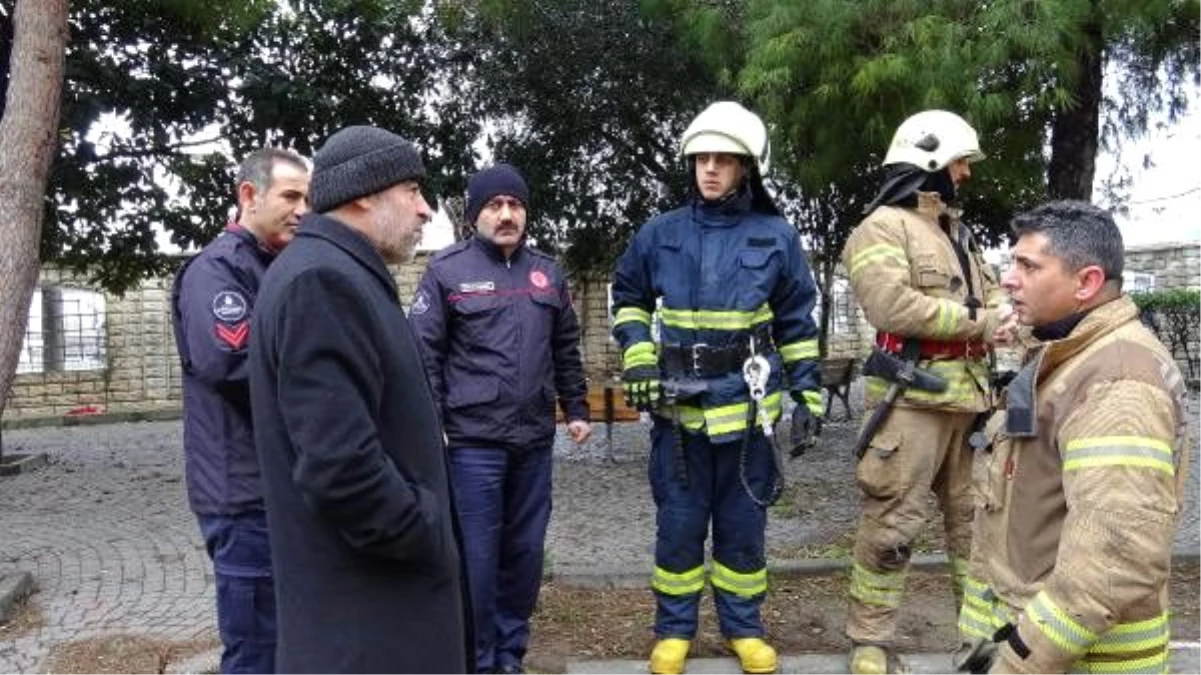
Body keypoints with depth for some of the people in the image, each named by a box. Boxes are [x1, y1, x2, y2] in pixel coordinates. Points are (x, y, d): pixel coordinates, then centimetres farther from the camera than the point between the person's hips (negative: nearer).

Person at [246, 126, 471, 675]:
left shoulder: (341, 275, 13)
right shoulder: (322, 280, -21)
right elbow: (339, 462, -29)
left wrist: (428, 535, 12)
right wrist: (430, 539, -16)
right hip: (362, 597, -10)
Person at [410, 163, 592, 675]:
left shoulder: (547, 273, 12)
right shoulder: (447, 271, -3)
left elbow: (566, 351, 18)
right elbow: (424, 353, -5)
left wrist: (576, 410, 15)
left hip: (535, 439, 5)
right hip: (472, 441, -4)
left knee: (526, 550, 12)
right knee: (476, 555, 2)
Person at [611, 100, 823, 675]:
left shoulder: (777, 237, 1)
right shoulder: (660, 234, 1)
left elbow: (797, 324, 7)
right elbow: (628, 298, 14)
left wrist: (806, 395, 3)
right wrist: (637, 361, 1)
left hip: (748, 407, 0)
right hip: (678, 407, 0)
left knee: (743, 527, 12)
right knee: (678, 527, 8)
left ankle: (743, 626, 29)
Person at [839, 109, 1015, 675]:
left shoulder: (956, 233, 21)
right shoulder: (882, 229, -8)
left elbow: (992, 292, 22)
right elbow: (892, 305, -21)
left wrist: (1002, 316, -3)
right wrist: (976, 322, -13)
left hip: (968, 395, 9)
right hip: (913, 397, -9)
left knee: (976, 516, 17)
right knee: (892, 523, -3)